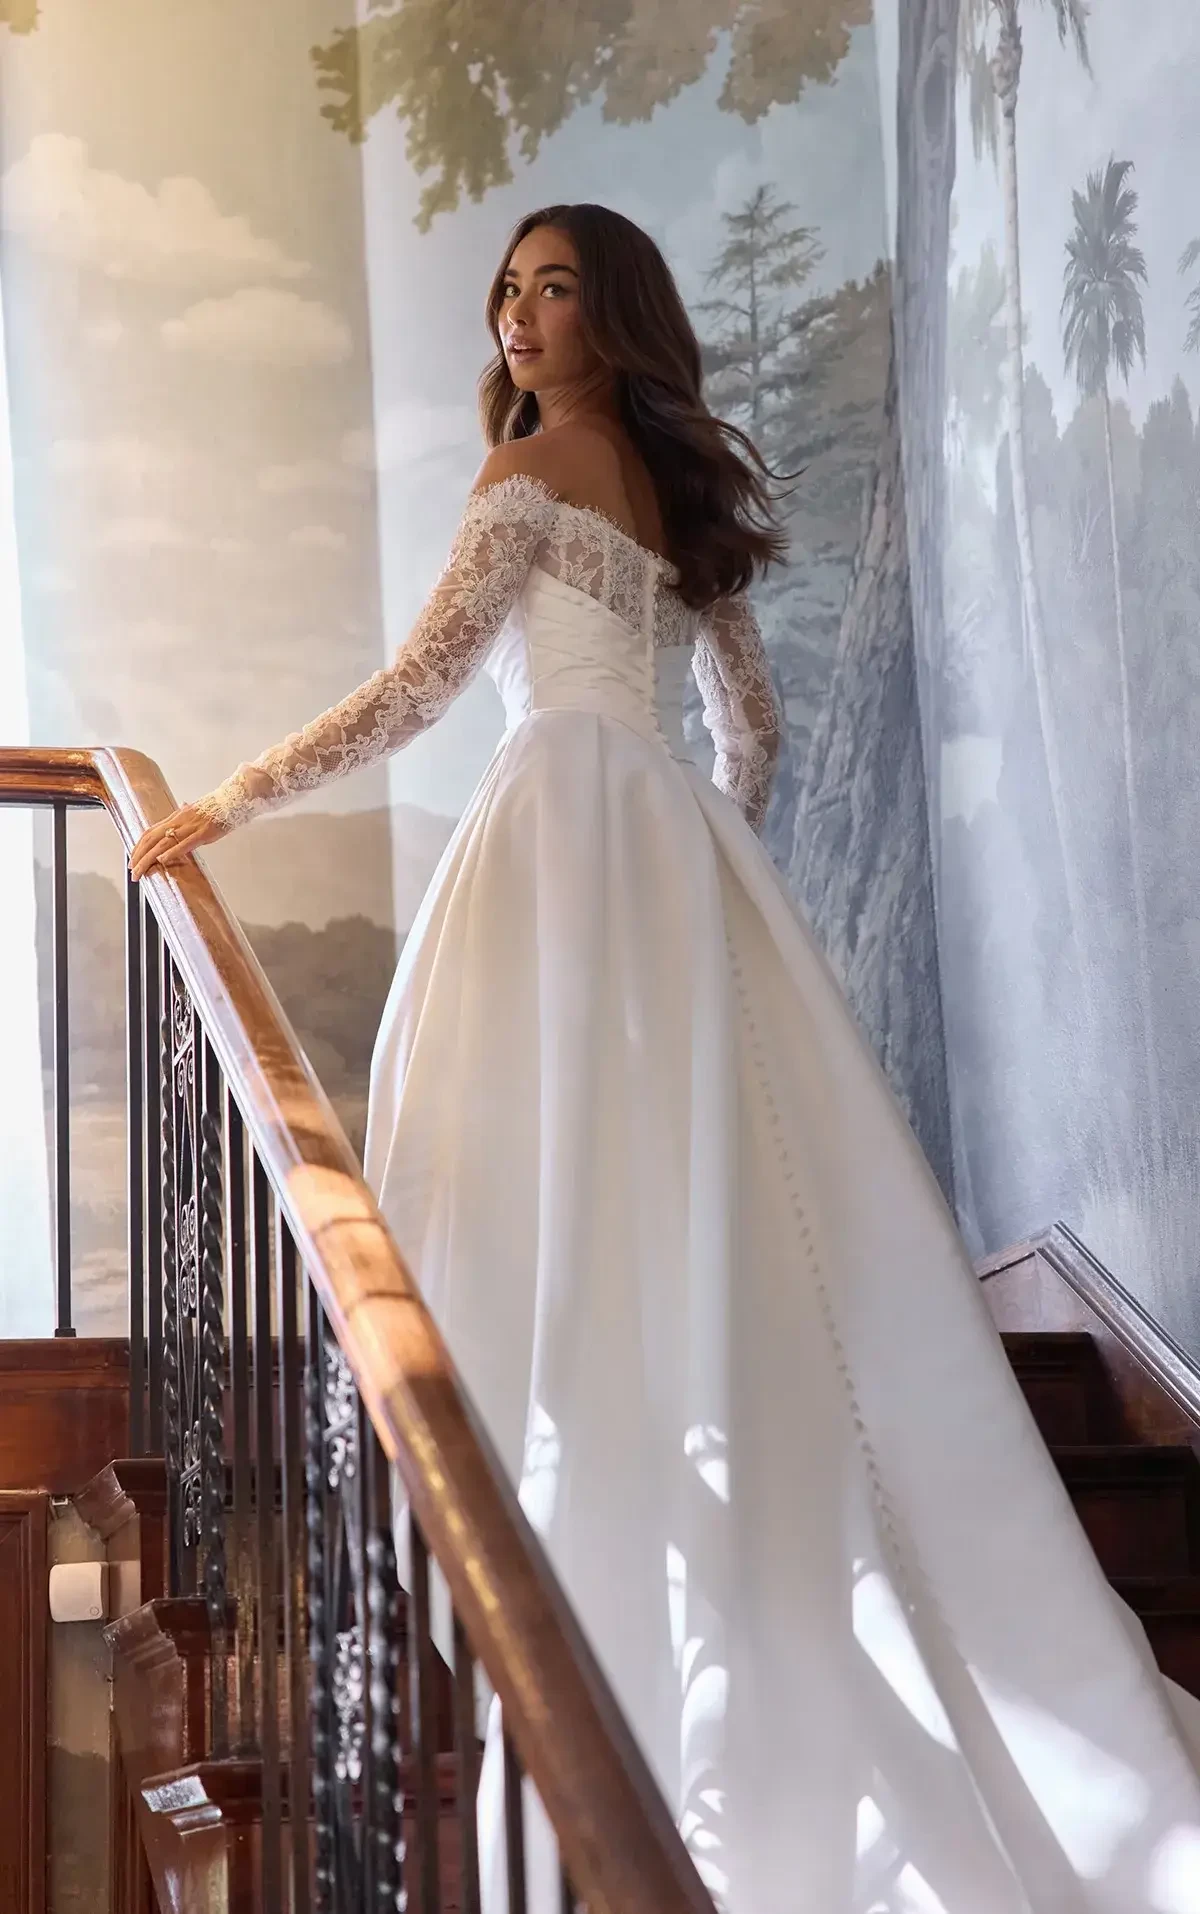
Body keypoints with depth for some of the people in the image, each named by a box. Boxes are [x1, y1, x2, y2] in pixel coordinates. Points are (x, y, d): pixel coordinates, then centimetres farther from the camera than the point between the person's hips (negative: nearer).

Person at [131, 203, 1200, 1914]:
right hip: (680, 848, 8)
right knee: (707, 1209, 6)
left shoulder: (540, 460, -3)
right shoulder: (687, 482, 19)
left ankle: (594, 1606, -5)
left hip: (566, 833, -7)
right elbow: (754, 728, 22)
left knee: (563, 1208, -6)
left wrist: (226, 805, -4)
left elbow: (419, 688, -9)